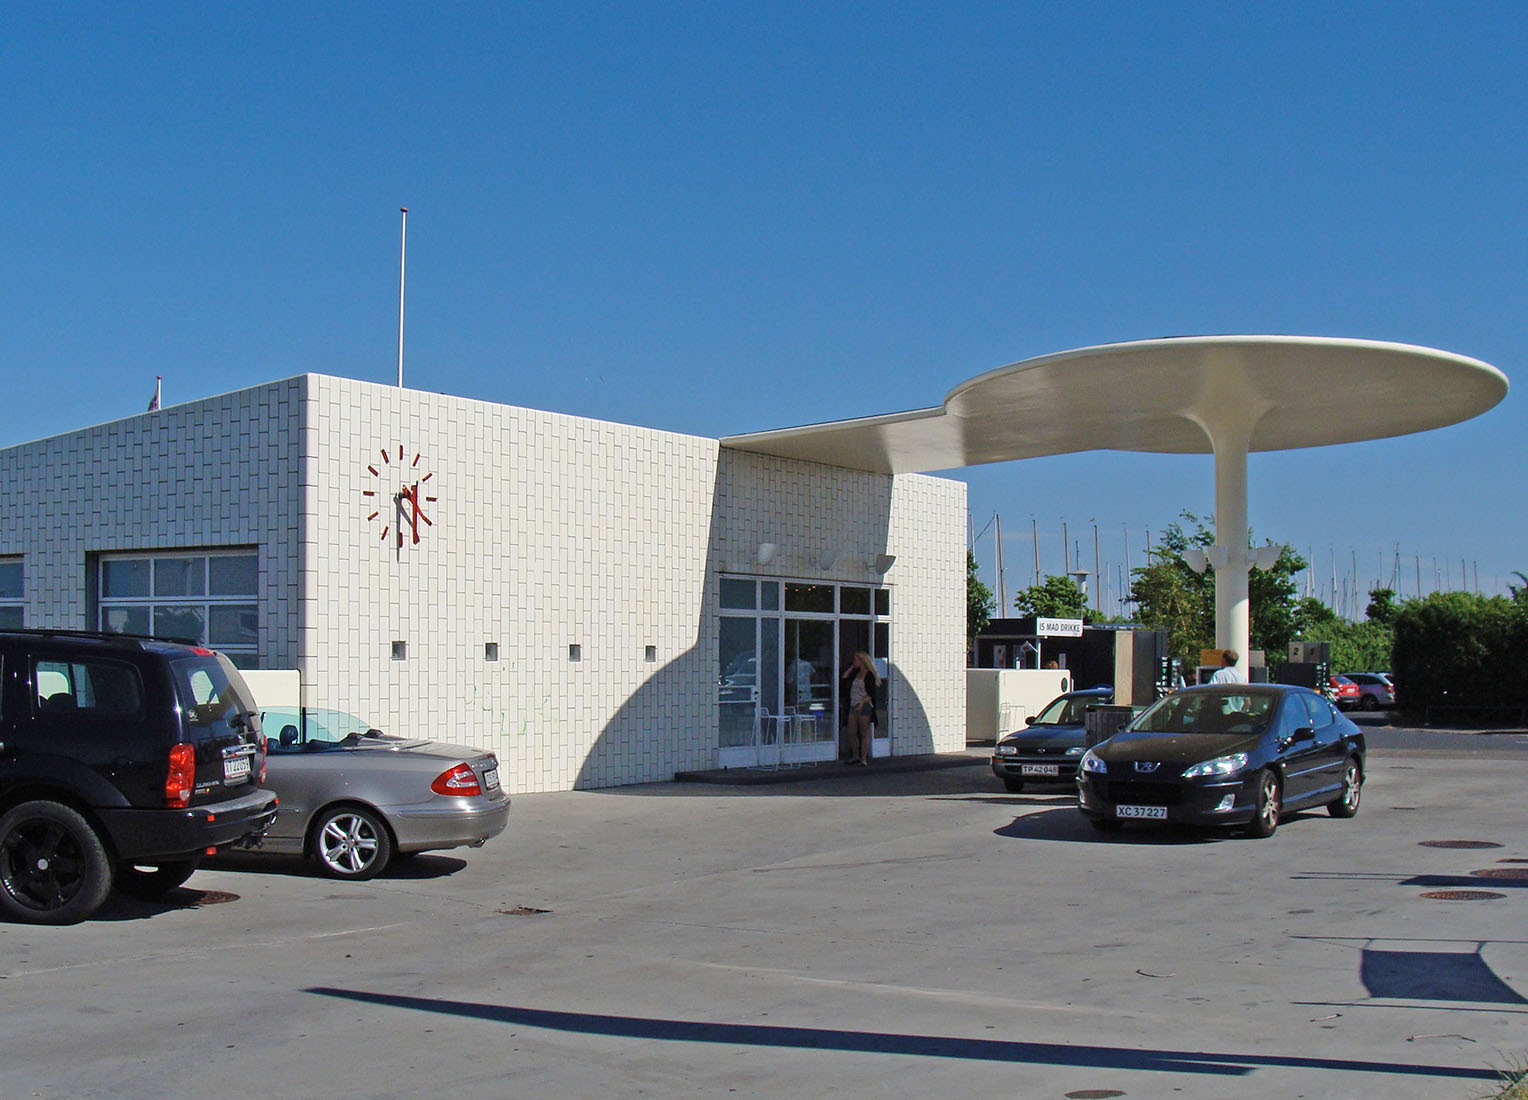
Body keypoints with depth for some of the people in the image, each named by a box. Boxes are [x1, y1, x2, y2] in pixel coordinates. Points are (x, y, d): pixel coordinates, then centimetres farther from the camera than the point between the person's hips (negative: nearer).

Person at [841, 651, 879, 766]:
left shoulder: (869, 675, -9)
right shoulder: (856, 673, 14)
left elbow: (871, 694, -12)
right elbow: (844, 678, 13)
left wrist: (862, 702, -24)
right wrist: (851, 667, 10)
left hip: (864, 706, -8)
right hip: (853, 705, 8)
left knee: (864, 733, -3)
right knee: (852, 733, 8)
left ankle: (864, 759, -1)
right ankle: (855, 756, 19)